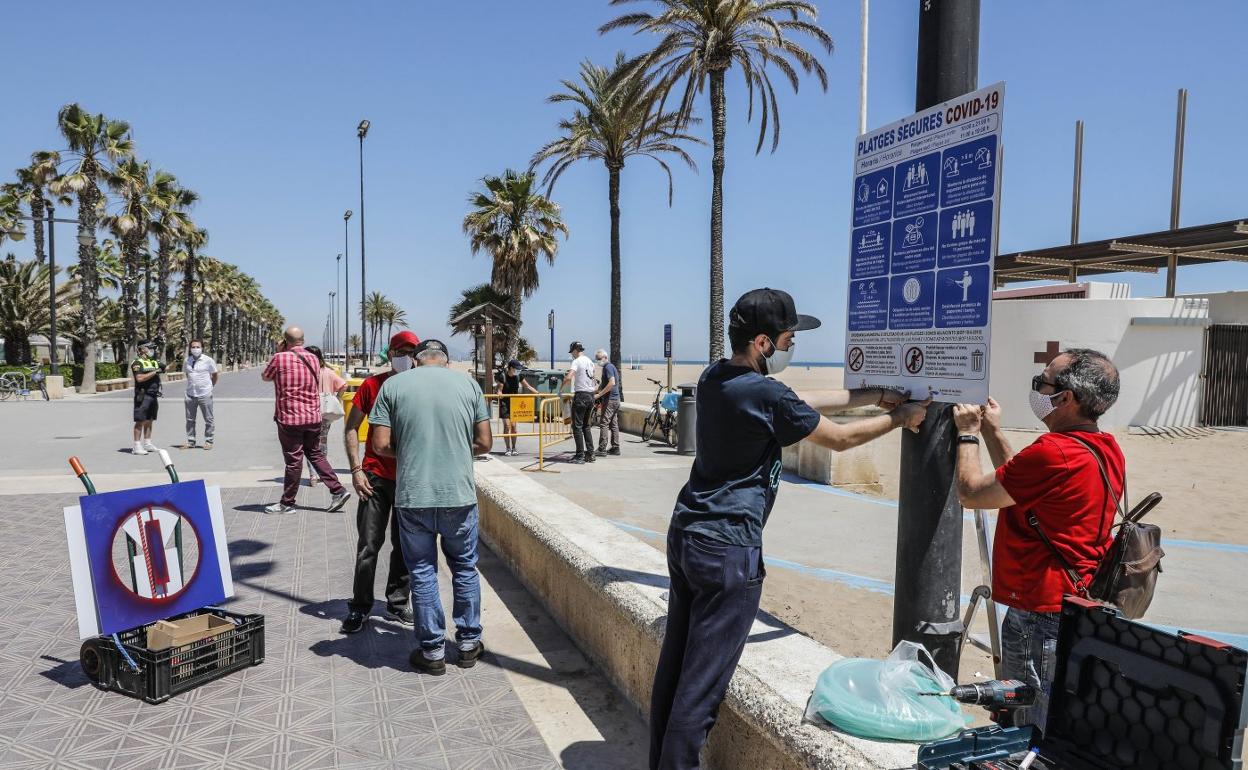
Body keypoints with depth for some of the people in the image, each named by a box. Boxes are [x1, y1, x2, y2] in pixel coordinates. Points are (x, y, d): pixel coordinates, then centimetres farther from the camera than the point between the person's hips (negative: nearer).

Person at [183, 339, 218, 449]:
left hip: (205, 394, -4)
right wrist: (191, 385, 15)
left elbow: (215, 375, 5)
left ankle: (208, 441, 12)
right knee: (190, 419, 9)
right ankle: (190, 441, 18)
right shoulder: (187, 361, 6)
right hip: (190, 394, 4)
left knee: (208, 419, 2)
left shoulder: (208, 360, -5)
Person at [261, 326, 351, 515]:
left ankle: (287, 503, 13)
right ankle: (338, 490, 10)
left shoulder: (280, 358, -10)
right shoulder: (313, 358, 7)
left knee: (293, 460, 1)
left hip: (290, 418, -5)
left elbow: (265, 377, 7)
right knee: (316, 454, 16)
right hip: (313, 416, 5)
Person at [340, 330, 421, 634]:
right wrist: (356, 470, -6)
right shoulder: (372, 385, -2)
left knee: (405, 546, 11)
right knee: (368, 545, 1)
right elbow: (351, 428, 3)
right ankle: (360, 608, 16)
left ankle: (398, 603, 27)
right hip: (376, 476, -1)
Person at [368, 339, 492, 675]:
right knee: (465, 568, 17)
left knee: (422, 572, 12)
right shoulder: (468, 384, 2)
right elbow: (484, 443, 2)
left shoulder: (393, 385, 0)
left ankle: (432, 651, 20)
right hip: (459, 495, 1)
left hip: (413, 496, -1)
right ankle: (468, 642, 27)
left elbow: (380, 444, -4)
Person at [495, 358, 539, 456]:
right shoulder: (502, 376, -12)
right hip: (504, 403, -4)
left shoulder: (518, 376, 1)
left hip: (514, 403, 4)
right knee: (507, 426, -7)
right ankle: (508, 449, 1)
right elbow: (499, 391, -11)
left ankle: (513, 448, 9)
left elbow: (528, 387, 6)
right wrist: (500, 394, -35)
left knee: (513, 426, 1)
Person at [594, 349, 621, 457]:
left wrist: (599, 395, -23)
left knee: (604, 424, -10)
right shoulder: (612, 366, 20)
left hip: (610, 399, -10)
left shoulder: (608, 367, -12)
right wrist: (599, 392, 24)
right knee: (614, 424, 11)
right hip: (616, 399, 10)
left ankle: (602, 449, -11)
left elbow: (612, 383, -24)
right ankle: (615, 448, 14)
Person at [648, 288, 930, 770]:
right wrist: (900, 417, 11)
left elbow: (799, 403, 14)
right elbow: (840, 439, -5)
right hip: (728, 548, -9)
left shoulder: (714, 378, 7)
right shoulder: (764, 395, -18)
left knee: (674, 664, 15)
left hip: (685, 532, 9)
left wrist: (876, 396, 18)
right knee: (702, 682, 0)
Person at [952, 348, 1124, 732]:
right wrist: (992, 431, 19)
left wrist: (968, 433, 1)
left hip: (1040, 617, -10)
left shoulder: (1054, 452, -24)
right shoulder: (1107, 449, 7)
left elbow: (971, 492, -13)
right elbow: (1019, 484, 17)